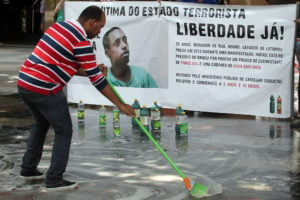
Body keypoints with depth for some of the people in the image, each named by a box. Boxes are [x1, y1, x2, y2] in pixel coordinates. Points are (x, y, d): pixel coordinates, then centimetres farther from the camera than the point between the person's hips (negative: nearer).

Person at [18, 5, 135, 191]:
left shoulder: (58, 26, 14)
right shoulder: (81, 41, -12)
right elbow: (97, 80, -9)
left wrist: (94, 70, 19)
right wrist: (121, 105, -2)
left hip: (24, 82, 9)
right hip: (44, 90, -9)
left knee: (41, 124, 27)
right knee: (64, 131, 5)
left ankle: (28, 169, 35)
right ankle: (54, 180, 6)